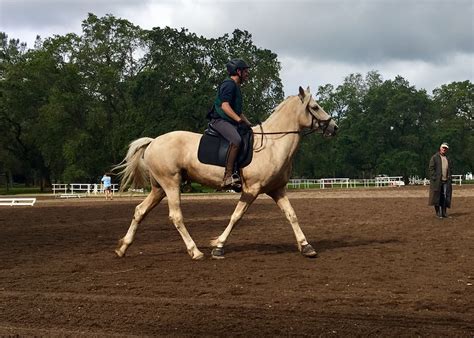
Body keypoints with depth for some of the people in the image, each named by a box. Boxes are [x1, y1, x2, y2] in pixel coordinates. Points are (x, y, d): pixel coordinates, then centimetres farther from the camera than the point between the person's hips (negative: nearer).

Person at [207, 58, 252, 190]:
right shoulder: (229, 84, -8)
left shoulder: (236, 87, 24)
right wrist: (239, 119, -32)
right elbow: (224, 106, -21)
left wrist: (249, 124, 20)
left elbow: (239, 111, 31)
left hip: (231, 123, 11)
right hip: (220, 120, -11)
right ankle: (228, 177, -39)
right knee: (236, 140, -35)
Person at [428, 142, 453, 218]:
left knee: (445, 197, 4)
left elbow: (450, 169, 23)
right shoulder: (434, 157, 0)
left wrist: (449, 177, 9)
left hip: (446, 181, 5)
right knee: (437, 197, -5)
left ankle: (444, 213, 9)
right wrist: (434, 178, -14)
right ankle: (438, 213, 0)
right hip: (437, 181, -5)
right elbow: (431, 168, -6)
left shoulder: (448, 159, 17)